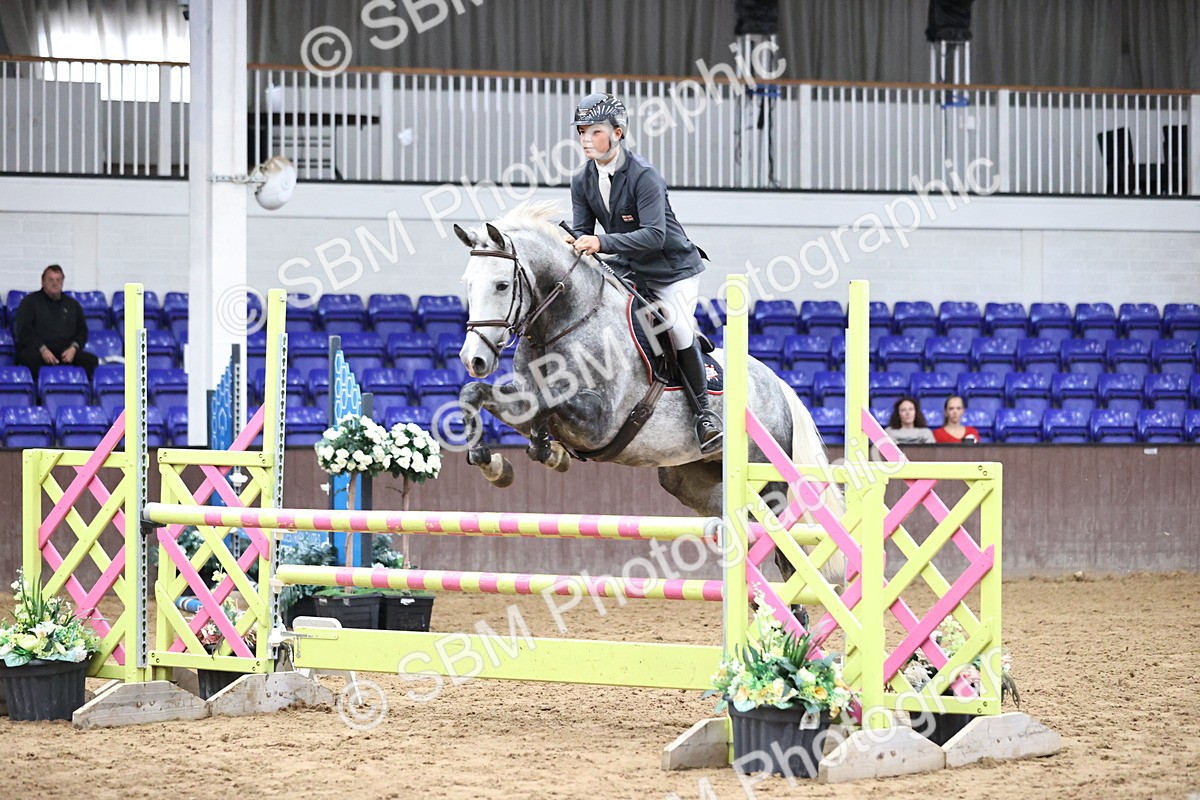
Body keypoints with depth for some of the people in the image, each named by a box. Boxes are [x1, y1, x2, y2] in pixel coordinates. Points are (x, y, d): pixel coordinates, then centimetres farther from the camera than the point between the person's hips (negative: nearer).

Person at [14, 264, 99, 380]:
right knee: (32, 359, -40)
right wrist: (42, 349, -15)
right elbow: (24, 330, 1)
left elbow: (82, 331, 18)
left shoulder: (72, 304, 24)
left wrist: (73, 348, -5)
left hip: (66, 352, 3)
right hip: (36, 349, -3)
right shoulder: (30, 301, 12)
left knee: (91, 360, -25)